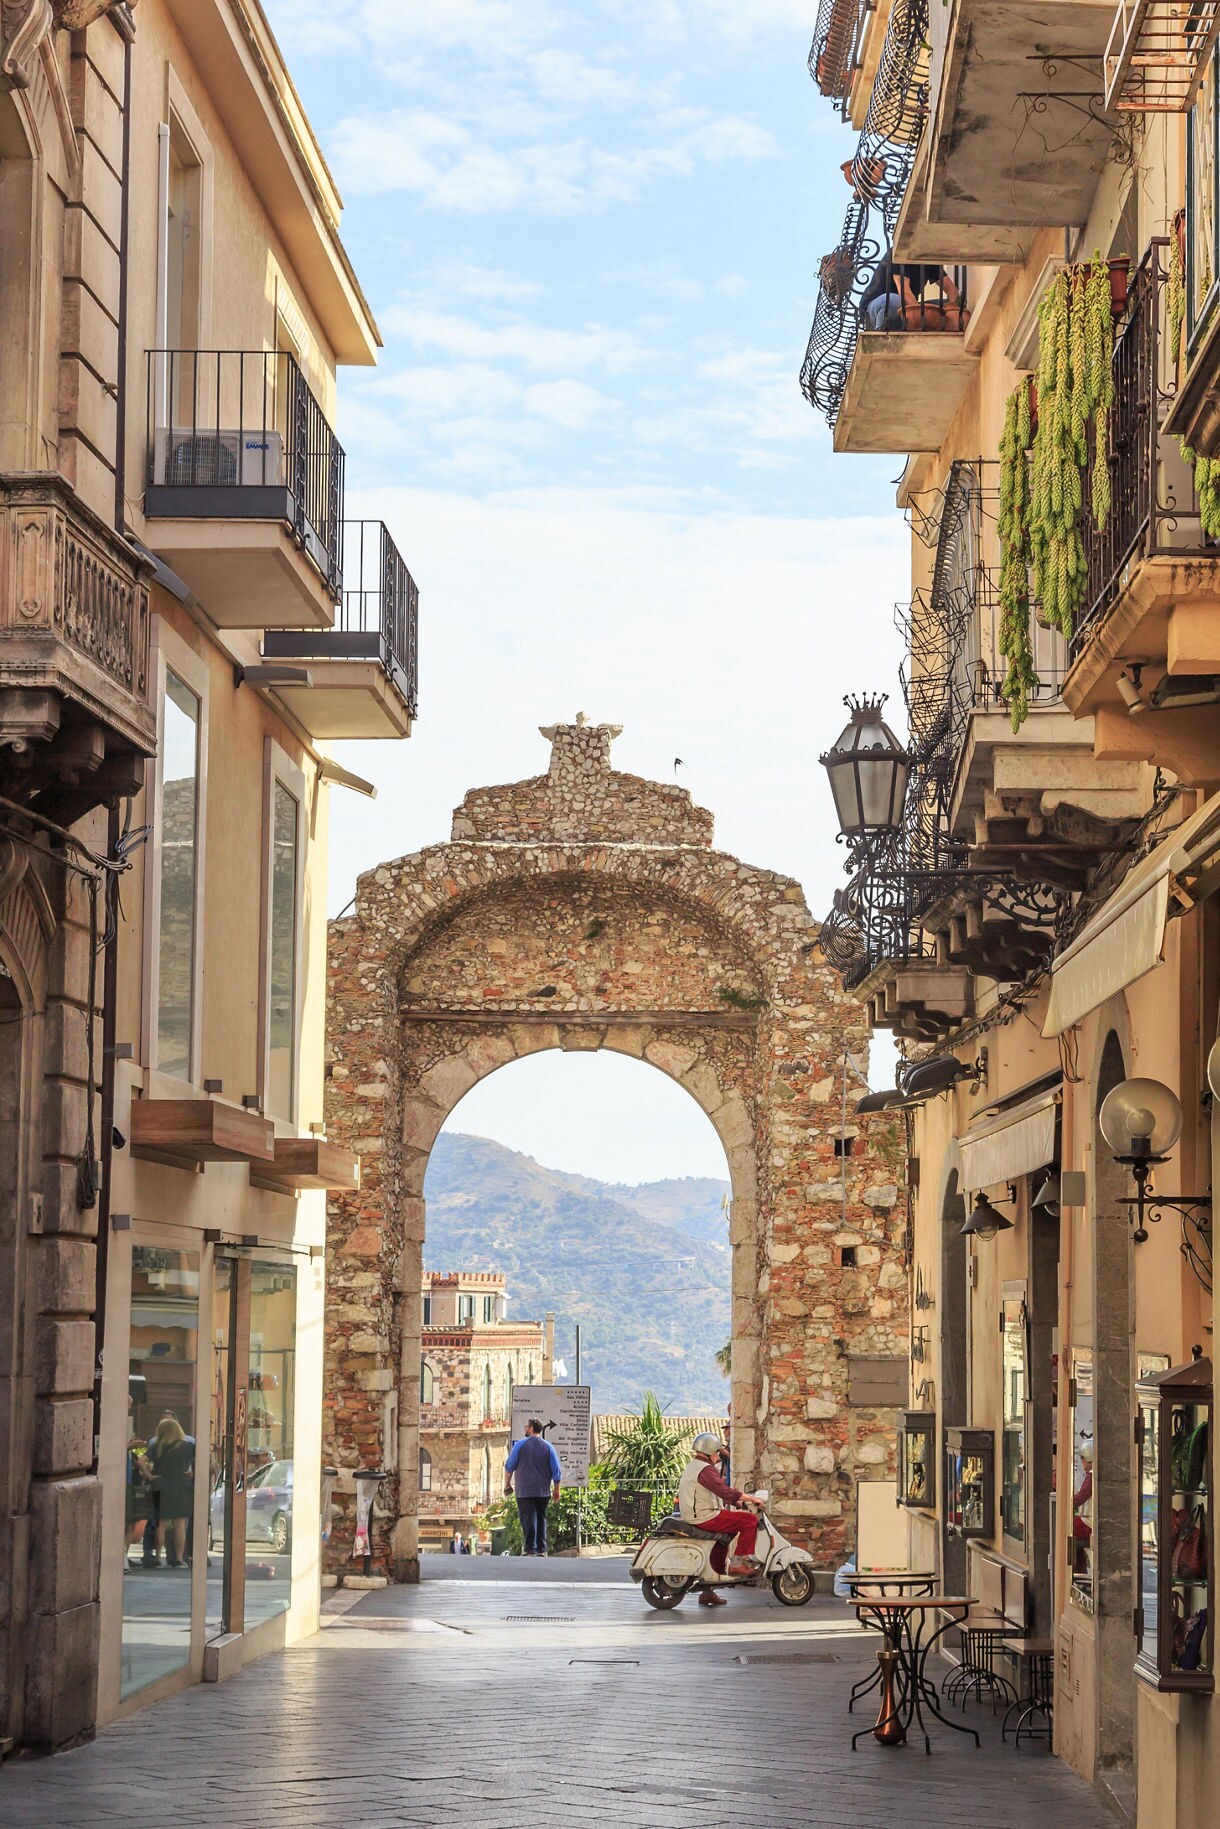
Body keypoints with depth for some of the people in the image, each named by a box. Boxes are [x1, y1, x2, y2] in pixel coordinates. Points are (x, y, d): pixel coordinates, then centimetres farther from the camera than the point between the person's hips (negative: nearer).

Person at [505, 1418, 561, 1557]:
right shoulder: (548, 1447, 5)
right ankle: (542, 1549, 10)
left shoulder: (520, 1445, -2)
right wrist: (556, 1489, 14)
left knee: (528, 1520, -5)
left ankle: (531, 1550, -10)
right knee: (541, 1519, 12)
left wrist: (507, 1484, 14)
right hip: (543, 1491, 3)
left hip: (524, 1491, -3)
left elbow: (509, 1466, 1)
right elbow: (556, 1470, 5)